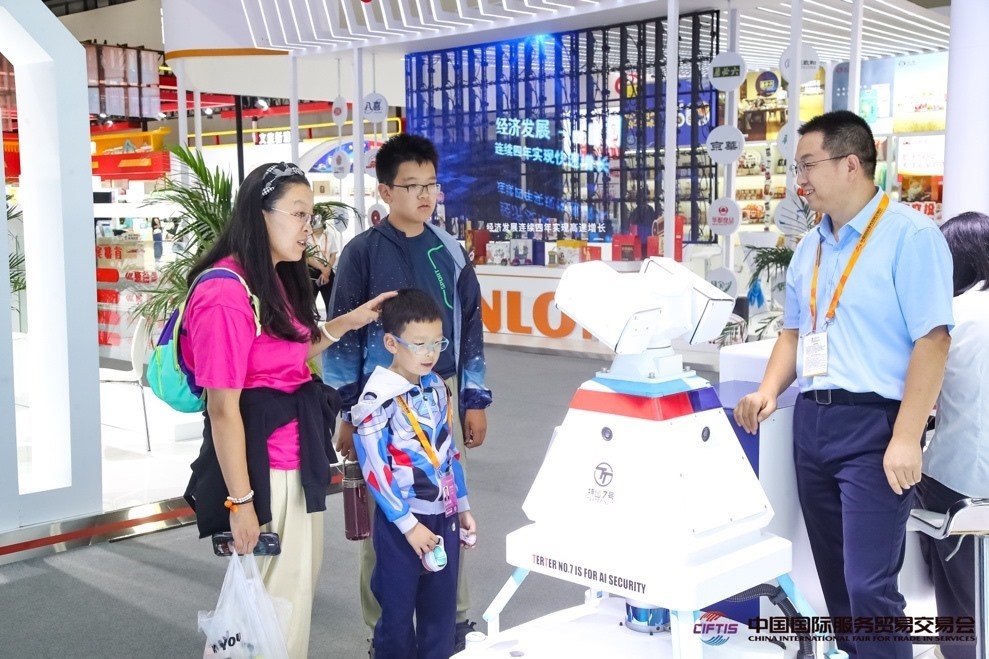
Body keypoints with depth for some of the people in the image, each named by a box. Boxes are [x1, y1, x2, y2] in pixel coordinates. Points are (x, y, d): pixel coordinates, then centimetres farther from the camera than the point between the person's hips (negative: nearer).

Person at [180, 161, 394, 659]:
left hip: (297, 460, 9)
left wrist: (347, 323, 11)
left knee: (298, 585, 19)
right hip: (259, 464, -9)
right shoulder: (225, 294, -20)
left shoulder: (277, 281, 9)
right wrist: (240, 501, -19)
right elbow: (222, 408, -20)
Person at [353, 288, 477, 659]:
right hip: (402, 520, -6)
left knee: (441, 611, 12)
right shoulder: (378, 398, -15)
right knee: (398, 614, 8)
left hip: (443, 514, 6)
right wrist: (408, 524, -15)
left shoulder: (436, 387, 6)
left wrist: (462, 506, 14)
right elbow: (375, 469, -16)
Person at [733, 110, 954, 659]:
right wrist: (769, 392, 3)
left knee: (869, 583, -7)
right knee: (834, 574, 16)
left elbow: (932, 339, -15)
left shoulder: (909, 235, -9)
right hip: (811, 420, 7)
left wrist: (906, 438, -19)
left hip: (872, 422, -7)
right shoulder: (809, 247, 13)